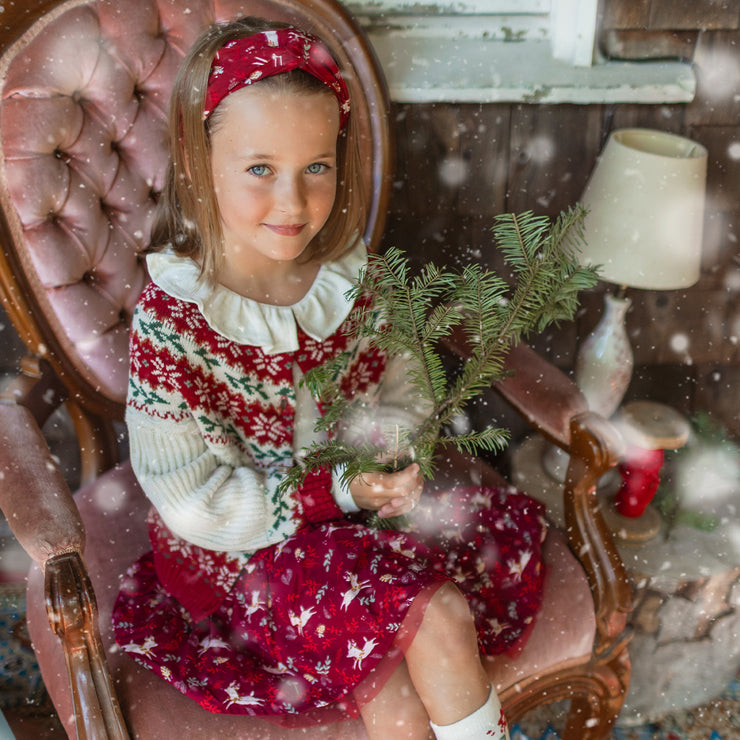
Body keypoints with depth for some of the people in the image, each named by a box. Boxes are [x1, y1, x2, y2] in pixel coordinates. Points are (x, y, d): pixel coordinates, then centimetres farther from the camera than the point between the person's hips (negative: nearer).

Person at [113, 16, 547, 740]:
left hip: (359, 509, 5)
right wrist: (339, 491, -23)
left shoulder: (349, 277, -6)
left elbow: (401, 391, 7)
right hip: (240, 555, -5)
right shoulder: (170, 319, -20)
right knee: (437, 614, -21)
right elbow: (196, 502, -19)